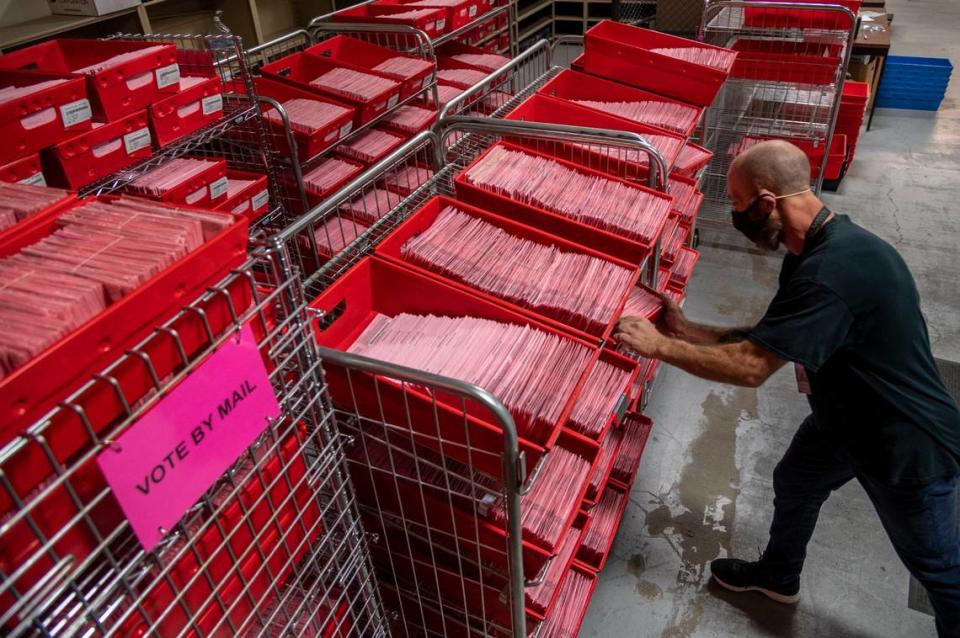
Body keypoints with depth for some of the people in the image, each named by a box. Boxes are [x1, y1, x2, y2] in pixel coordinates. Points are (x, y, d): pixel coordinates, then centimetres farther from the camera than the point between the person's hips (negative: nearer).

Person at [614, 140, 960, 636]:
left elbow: (750, 367, -35)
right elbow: (769, 337, 1)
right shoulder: (813, 249, -5)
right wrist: (690, 330, -6)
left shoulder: (833, 272, -37)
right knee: (793, 484, 26)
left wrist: (659, 345, -26)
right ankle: (777, 576, 52)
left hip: (909, 446, -9)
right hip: (845, 417, 10)